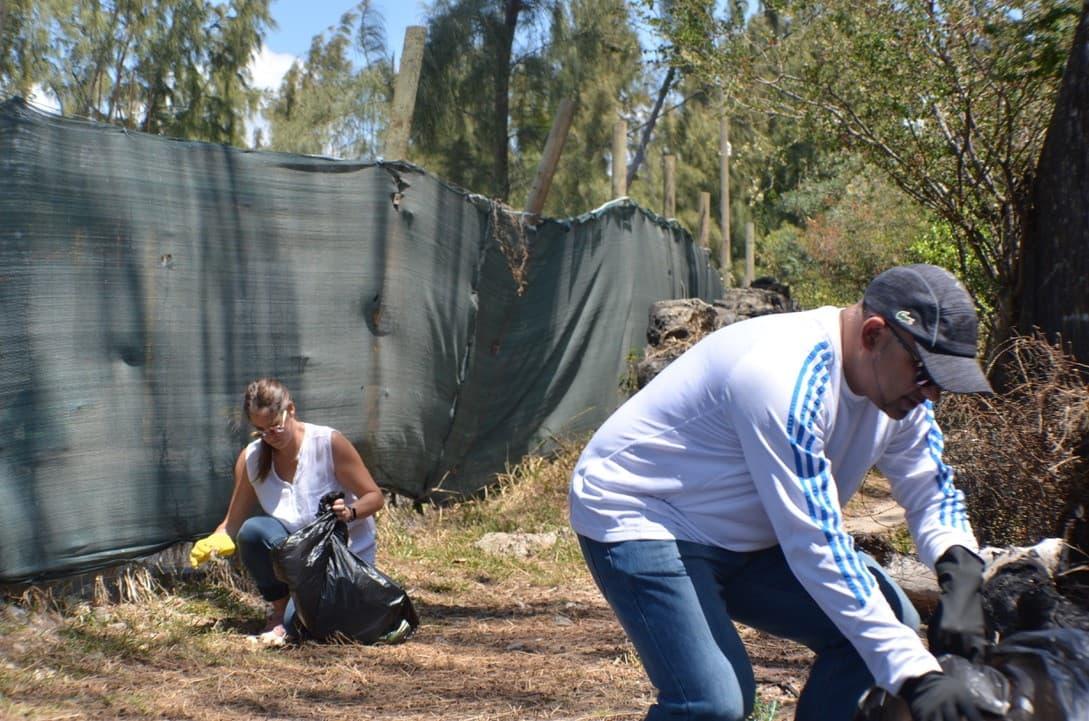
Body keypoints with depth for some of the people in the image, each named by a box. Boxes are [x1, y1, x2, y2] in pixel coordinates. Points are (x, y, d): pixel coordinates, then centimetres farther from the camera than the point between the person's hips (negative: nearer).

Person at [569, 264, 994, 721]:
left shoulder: (895, 383, -5)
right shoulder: (789, 379, -32)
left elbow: (931, 492, 6)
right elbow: (817, 546, -33)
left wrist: (961, 571, -17)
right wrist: (914, 674, -33)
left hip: (743, 536, 9)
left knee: (889, 626, -3)